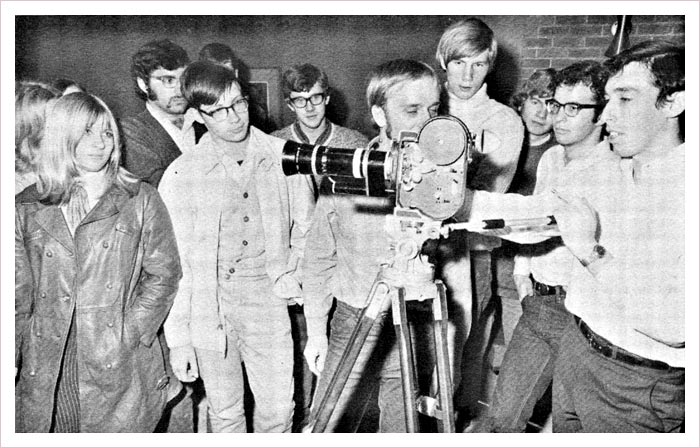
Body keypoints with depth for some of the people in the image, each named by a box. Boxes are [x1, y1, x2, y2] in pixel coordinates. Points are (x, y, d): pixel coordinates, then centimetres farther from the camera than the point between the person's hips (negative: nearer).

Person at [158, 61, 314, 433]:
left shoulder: (284, 156, -1)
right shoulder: (180, 176, -6)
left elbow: (305, 227, 12)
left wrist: (290, 273, 3)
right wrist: (178, 339, -6)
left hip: (266, 294, 1)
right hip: (207, 301, -1)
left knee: (278, 409, 2)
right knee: (224, 412, 9)